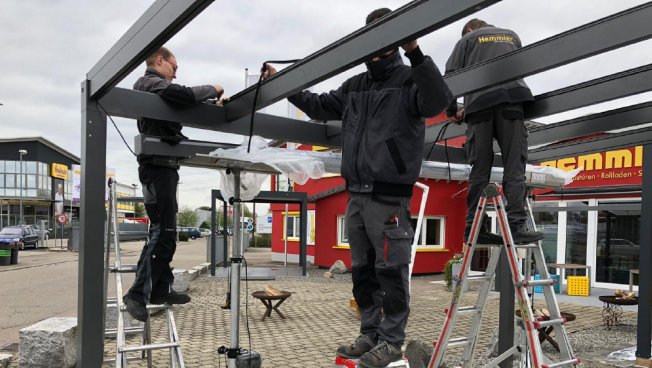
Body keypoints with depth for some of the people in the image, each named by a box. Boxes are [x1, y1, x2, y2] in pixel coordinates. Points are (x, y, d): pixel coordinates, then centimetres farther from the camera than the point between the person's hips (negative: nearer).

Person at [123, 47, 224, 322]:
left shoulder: (153, 86, 26)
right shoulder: (149, 82, -6)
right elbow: (183, 95, -23)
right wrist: (212, 90, -6)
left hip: (163, 167, 11)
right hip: (158, 166, -11)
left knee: (164, 231, 12)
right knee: (162, 232, -13)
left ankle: (160, 289, 16)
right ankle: (138, 294, -11)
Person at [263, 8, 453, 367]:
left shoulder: (409, 79, -2)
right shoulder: (354, 86, 17)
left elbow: (438, 101, -22)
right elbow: (320, 106, 26)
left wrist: (416, 54, -33)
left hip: (389, 197, -7)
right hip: (356, 195, 7)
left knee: (390, 272, -2)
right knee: (362, 271, 13)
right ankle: (370, 334, 25)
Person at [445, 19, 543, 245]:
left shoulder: (468, 39, 22)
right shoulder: (511, 36, 31)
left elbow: (450, 75, 14)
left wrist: (451, 111, 23)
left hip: (479, 102, 0)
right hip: (511, 99, 1)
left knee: (480, 169, -1)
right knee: (514, 167, -5)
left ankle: (473, 227, -4)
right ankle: (516, 226, -14)